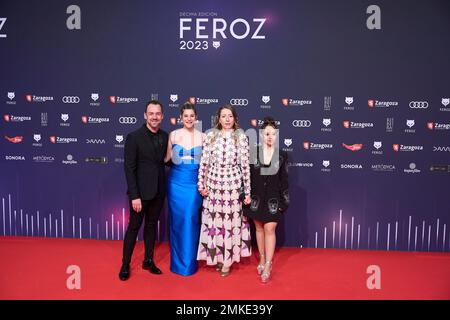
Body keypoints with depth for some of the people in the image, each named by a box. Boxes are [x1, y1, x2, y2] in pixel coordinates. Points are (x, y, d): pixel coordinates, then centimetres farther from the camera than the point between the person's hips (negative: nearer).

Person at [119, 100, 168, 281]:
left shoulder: (165, 137, 4)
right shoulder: (134, 137, -11)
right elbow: (129, 168, -14)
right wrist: (134, 196, -18)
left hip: (159, 191, 5)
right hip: (140, 191, -5)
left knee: (151, 225, 16)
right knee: (134, 226, 6)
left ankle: (148, 260, 30)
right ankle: (125, 265, 21)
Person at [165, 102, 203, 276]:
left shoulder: (202, 137, 2)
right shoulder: (173, 135, 2)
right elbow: (167, 157, 7)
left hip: (194, 183, 0)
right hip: (176, 181, 1)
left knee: (191, 220, 1)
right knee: (177, 220, 7)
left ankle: (189, 262, 18)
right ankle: (178, 262, 22)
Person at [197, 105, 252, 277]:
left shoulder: (241, 138, -2)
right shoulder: (210, 136, 2)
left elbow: (245, 166, -2)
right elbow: (204, 163, 5)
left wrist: (247, 192, -2)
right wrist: (201, 184, 2)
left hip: (233, 186, -1)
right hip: (213, 185, 2)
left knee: (231, 221, 4)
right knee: (213, 221, 8)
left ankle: (227, 260, 21)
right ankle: (216, 256, 27)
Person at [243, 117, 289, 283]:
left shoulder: (282, 155, -3)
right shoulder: (253, 152, -3)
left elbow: (284, 179, -1)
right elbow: (247, 176, 0)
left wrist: (283, 201, -3)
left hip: (273, 198, -1)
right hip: (256, 197, 2)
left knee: (269, 229, -5)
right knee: (259, 228, 12)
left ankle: (267, 265, 4)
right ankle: (262, 259, 29)